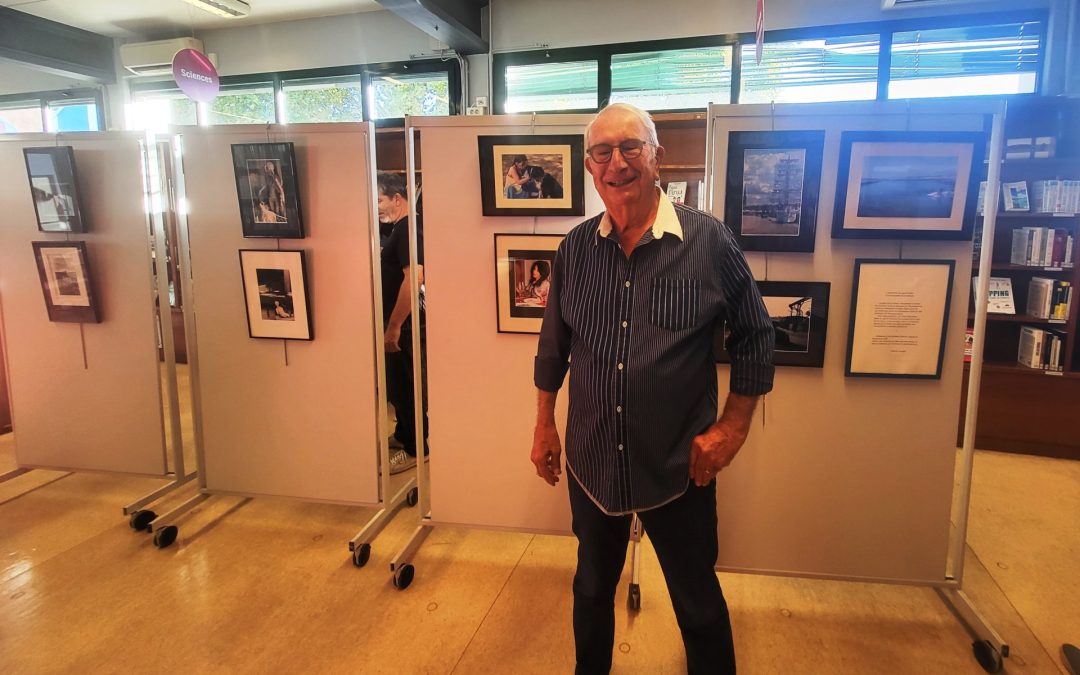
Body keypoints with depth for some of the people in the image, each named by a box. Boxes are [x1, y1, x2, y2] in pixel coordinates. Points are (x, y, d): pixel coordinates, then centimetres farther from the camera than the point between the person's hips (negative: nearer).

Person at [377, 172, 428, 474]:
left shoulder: (409, 228, -19)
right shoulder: (401, 227, 13)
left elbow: (413, 278, -29)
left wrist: (394, 326, -26)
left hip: (406, 325, -10)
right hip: (400, 323, 10)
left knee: (407, 387, 1)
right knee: (397, 384, 21)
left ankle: (415, 449, 14)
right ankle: (403, 434, 36)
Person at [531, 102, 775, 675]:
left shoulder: (709, 241, -11)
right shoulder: (575, 249, -2)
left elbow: (754, 337, -2)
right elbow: (553, 347, 8)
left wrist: (732, 427, -6)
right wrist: (544, 426, 11)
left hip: (680, 466, -3)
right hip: (592, 461, 3)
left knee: (698, 602, 15)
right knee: (592, 587, 24)